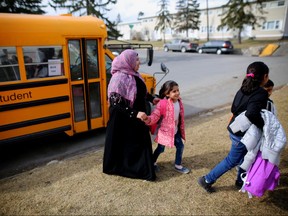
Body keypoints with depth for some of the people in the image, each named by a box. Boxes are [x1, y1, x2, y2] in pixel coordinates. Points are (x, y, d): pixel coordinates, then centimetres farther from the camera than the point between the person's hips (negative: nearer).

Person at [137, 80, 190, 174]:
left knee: (180, 146, 13)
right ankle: (152, 163, 38)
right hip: (165, 131, -6)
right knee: (160, 149, 10)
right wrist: (146, 118, -52)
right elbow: (154, 116, -30)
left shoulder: (179, 102, -4)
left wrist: (181, 129, 17)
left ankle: (178, 165, 34)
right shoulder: (163, 103, -25)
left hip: (175, 131, 6)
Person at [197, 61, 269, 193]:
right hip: (242, 134, -8)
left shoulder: (243, 90, 2)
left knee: (245, 157, 25)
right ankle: (207, 180, 19)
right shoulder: (261, 93, -22)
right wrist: (263, 126, -24)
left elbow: (234, 109, 7)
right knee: (232, 160, 9)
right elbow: (252, 114, -37)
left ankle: (240, 181, 44)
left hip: (235, 129, 8)